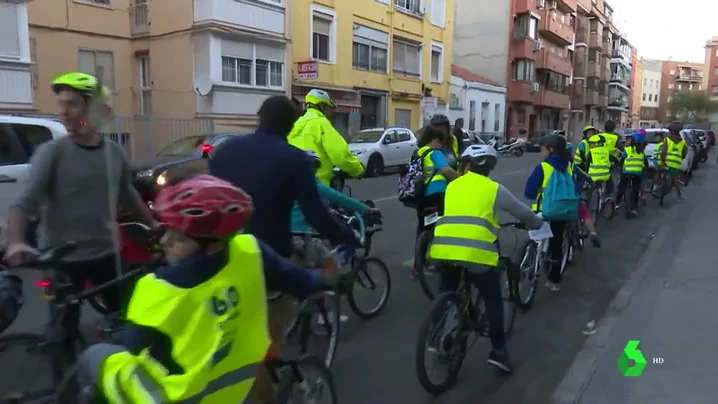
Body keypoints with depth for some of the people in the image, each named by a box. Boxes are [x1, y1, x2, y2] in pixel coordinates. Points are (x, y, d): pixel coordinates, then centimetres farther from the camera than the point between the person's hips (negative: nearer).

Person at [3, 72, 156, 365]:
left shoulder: (115, 153, 1)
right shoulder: (51, 152, -10)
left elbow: (128, 197, 16)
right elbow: (23, 202, -17)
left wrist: (153, 225, 19)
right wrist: (15, 243, -34)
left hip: (105, 253, 4)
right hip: (62, 259, -3)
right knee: (63, 332, 5)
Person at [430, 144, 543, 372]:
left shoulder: (452, 186, 21)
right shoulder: (494, 189, 13)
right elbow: (523, 213, 22)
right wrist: (537, 223, 42)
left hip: (444, 248, 3)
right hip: (476, 250, -3)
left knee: (447, 294, 27)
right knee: (493, 299, 16)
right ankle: (498, 351, 17)